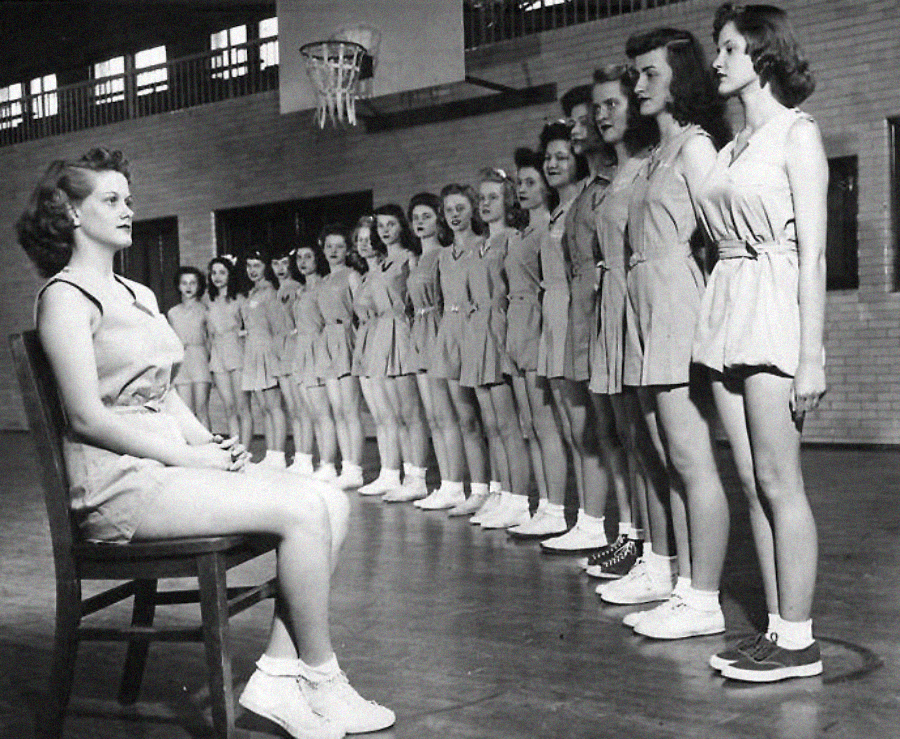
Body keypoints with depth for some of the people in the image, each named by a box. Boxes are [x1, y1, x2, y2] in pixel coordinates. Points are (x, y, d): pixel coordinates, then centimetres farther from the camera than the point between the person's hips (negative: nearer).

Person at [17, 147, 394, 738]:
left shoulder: (140, 295, 21)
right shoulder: (65, 296, -6)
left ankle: (279, 674, -10)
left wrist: (210, 442, 1)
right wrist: (190, 457, -15)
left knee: (332, 502, -9)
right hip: (119, 478, -9)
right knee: (303, 511, -22)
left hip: (170, 460, 9)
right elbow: (88, 417, -14)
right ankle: (321, 681, -8)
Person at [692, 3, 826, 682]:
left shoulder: (797, 133, -3)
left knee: (779, 481, -6)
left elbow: (813, 253, -10)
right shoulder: (732, 146, 18)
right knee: (753, 482, 7)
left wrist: (810, 356, -16)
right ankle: (777, 625, 13)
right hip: (727, 310, 7)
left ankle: (798, 640, 1)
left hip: (775, 307, -7)